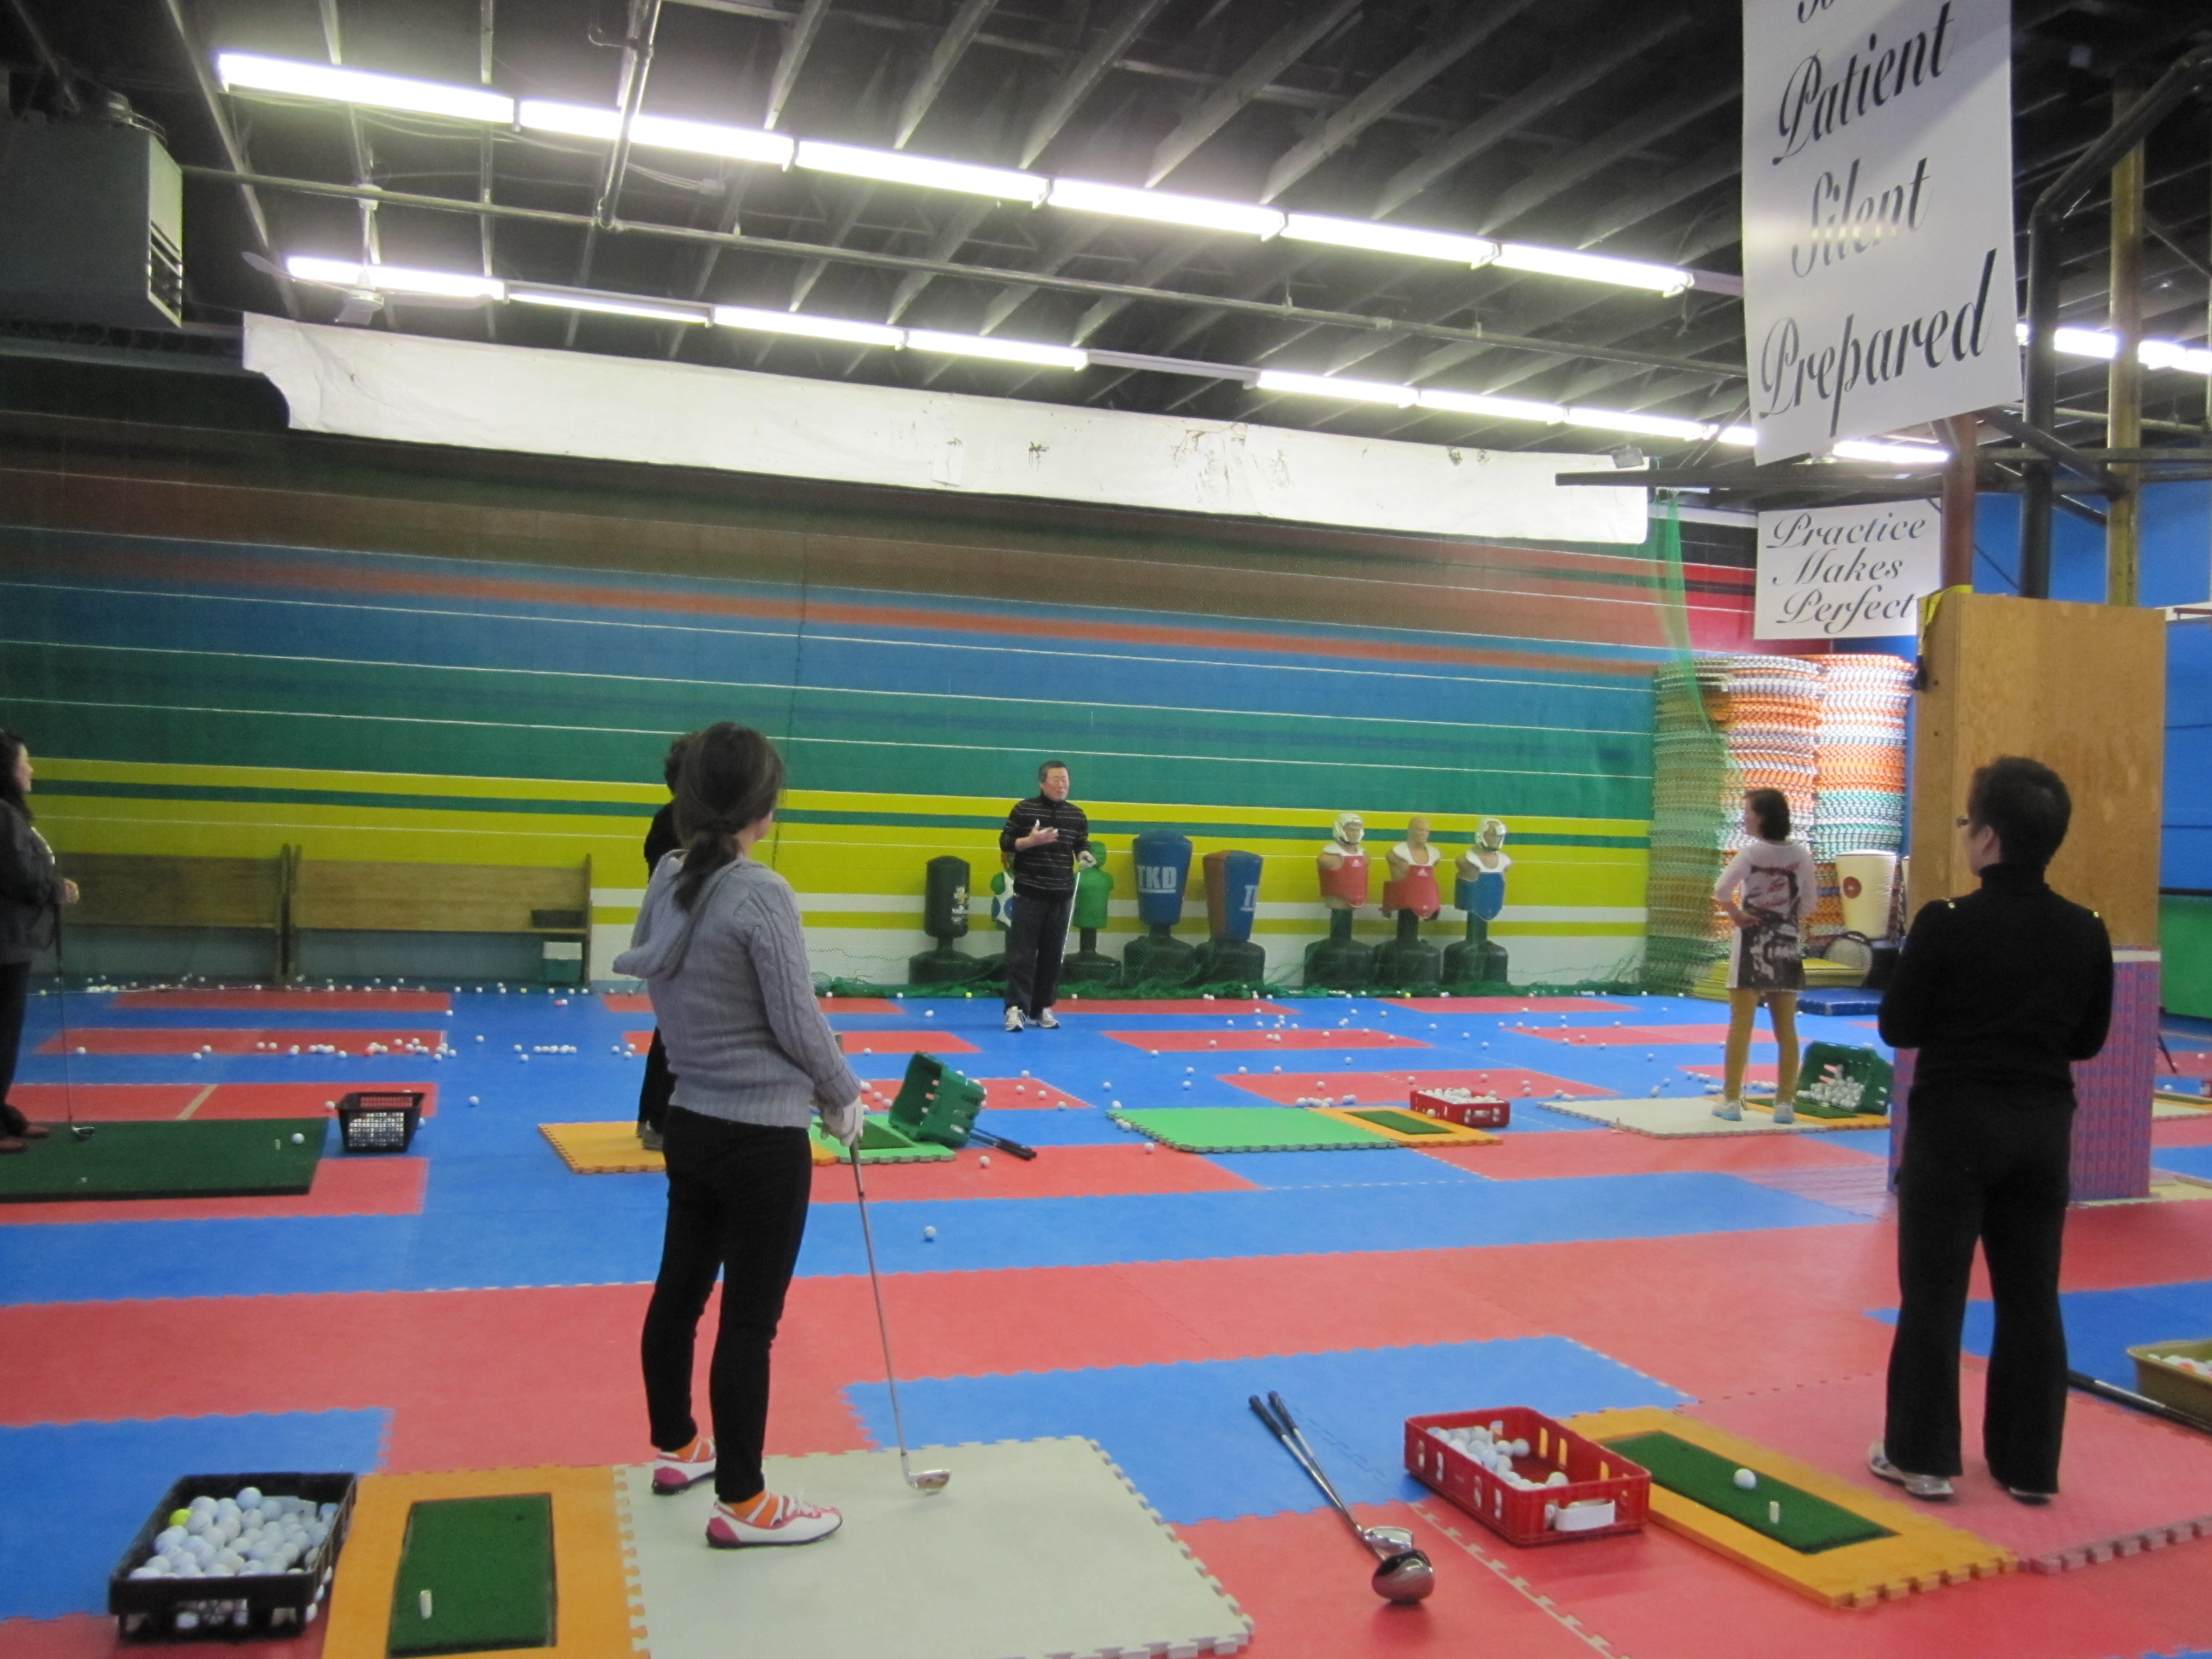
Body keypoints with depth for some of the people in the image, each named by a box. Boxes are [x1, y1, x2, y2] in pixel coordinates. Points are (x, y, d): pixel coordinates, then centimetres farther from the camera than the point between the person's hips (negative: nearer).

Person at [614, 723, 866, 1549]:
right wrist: (843, 1097, 0)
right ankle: (742, 1503, 14)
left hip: (691, 1119, 8)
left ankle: (675, 1448, 39)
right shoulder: (761, 895, -21)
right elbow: (798, 1023, -16)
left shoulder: (667, 882, 2)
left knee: (680, 1287, 20)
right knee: (750, 1318, 2)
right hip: (761, 1135, -8)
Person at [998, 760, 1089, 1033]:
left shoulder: (1077, 815, 7)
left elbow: (1083, 846, 17)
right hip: (1029, 893, -4)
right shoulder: (1023, 809, -3)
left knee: (1052, 953, 8)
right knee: (1021, 952, -7)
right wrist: (1030, 841, -19)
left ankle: (1042, 1008, 16)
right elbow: (1005, 846, -2)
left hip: (1061, 895, 4)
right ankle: (1016, 1008, -7)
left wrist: (1085, 856, -6)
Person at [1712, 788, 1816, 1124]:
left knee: (1741, 1024, 2)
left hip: (1753, 942, -4)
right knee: (1786, 1027, 9)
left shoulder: (1751, 853, -12)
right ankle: (1785, 1102, 13)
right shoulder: (1801, 856, 0)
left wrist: (1736, 914, -6)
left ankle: (1731, 1099, 5)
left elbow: (1721, 890, -21)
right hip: (1787, 943, 4)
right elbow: (1810, 900, 4)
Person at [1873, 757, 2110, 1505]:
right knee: (2031, 1297, 13)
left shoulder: (1947, 922, -17)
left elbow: (1898, 1028, -10)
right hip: (2043, 1126, 5)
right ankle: (2030, 1464, 23)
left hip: (1955, 1122, -4)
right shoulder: (2086, 931, -2)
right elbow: (2088, 1039, 7)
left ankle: (1923, 1455, 15)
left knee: (1933, 1292, 7)